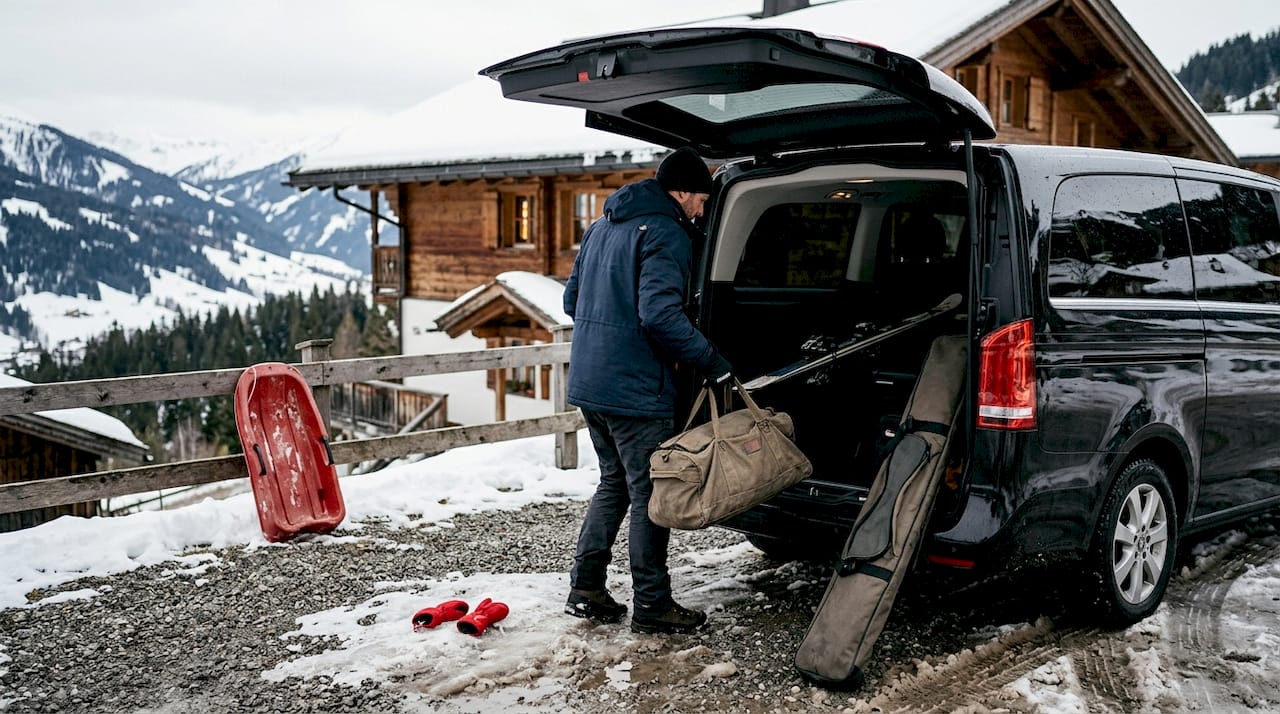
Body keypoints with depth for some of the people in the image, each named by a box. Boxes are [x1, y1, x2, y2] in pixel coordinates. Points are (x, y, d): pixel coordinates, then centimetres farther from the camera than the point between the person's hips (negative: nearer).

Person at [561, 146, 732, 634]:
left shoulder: (602, 227, 16)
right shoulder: (667, 234, -13)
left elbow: (571, 300, 21)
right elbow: (660, 314, -24)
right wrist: (709, 361, -17)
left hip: (588, 383, 9)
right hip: (635, 389, -9)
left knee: (614, 483, 20)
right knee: (649, 493, 2)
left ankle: (585, 588, 22)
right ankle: (651, 605, 10)